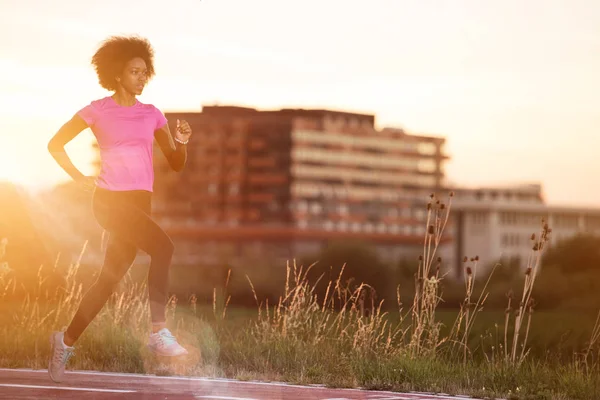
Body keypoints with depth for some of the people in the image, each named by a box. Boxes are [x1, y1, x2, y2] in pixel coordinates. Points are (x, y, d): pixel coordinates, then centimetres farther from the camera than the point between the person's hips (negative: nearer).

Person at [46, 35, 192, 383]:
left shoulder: (152, 115, 12)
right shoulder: (98, 111, 0)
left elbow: (177, 163, 12)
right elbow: (56, 144, 7)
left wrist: (181, 142, -9)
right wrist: (81, 179, 0)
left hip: (139, 202, 5)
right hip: (110, 199, -5)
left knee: (110, 279, 8)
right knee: (163, 246, -27)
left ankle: (67, 341, 25)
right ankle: (159, 332, -27)